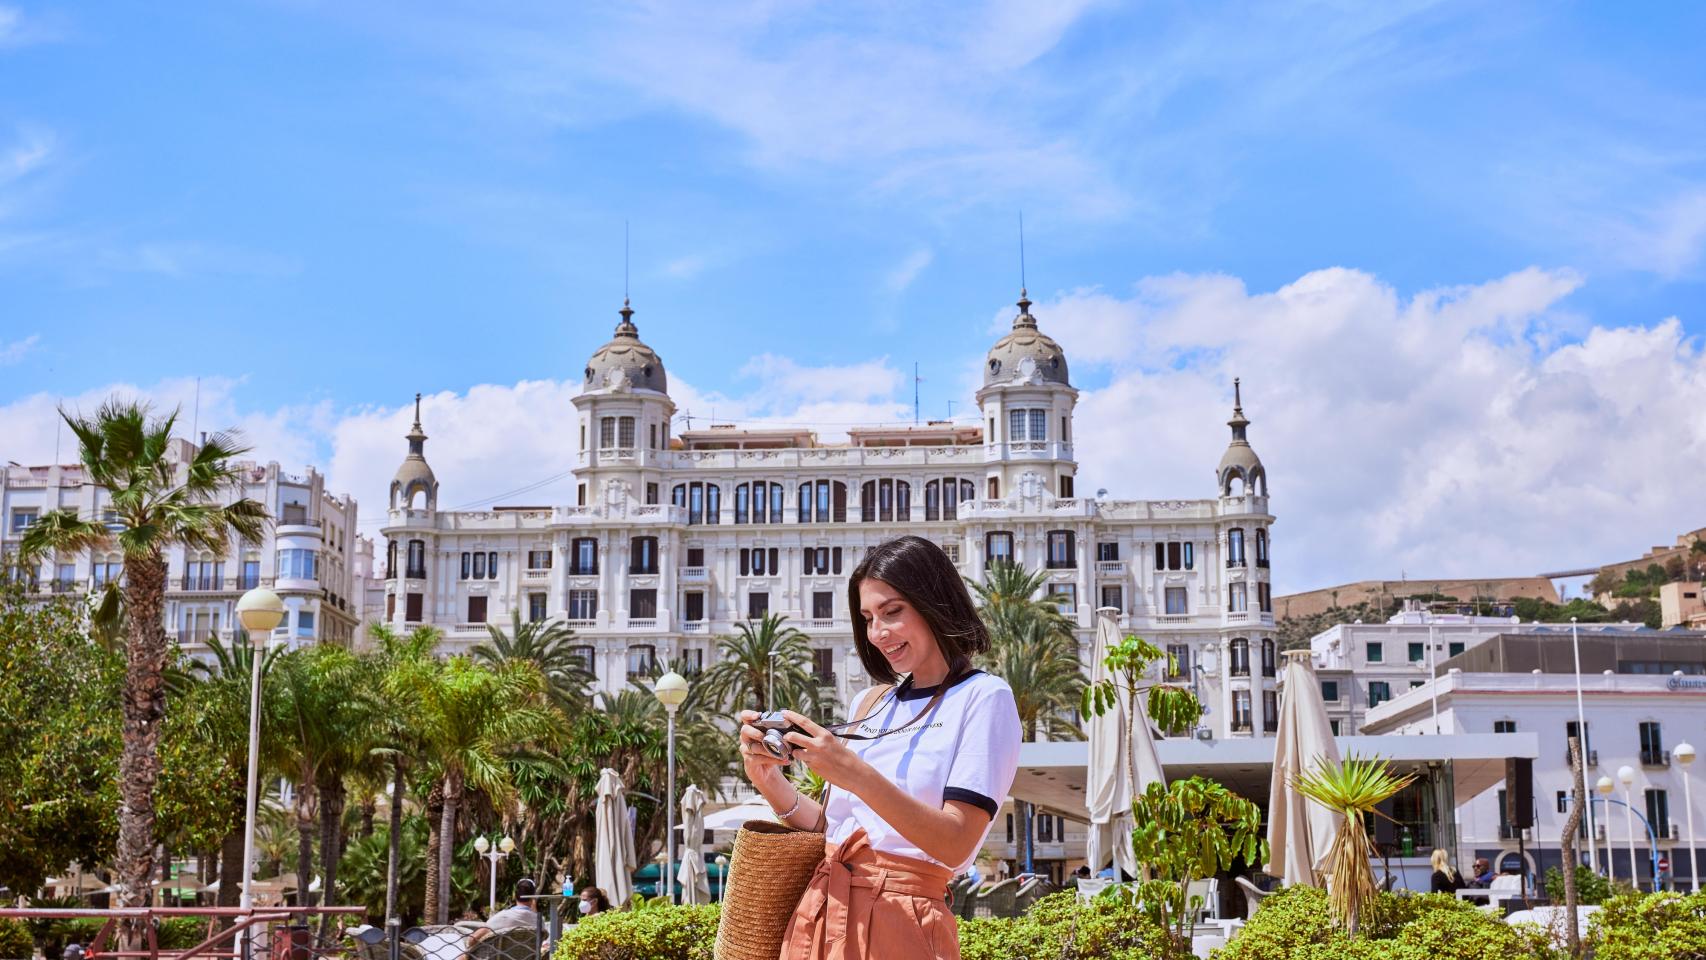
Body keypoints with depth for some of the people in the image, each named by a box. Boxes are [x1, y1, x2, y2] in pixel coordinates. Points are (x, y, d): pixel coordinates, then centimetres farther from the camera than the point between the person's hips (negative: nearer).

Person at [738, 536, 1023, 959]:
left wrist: (857, 776, -25)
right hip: (819, 917, 6)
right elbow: (830, 829, 14)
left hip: (900, 924, -5)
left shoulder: (983, 698, -6)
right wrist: (770, 781, -2)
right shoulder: (868, 704, 12)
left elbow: (956, 845, -16)